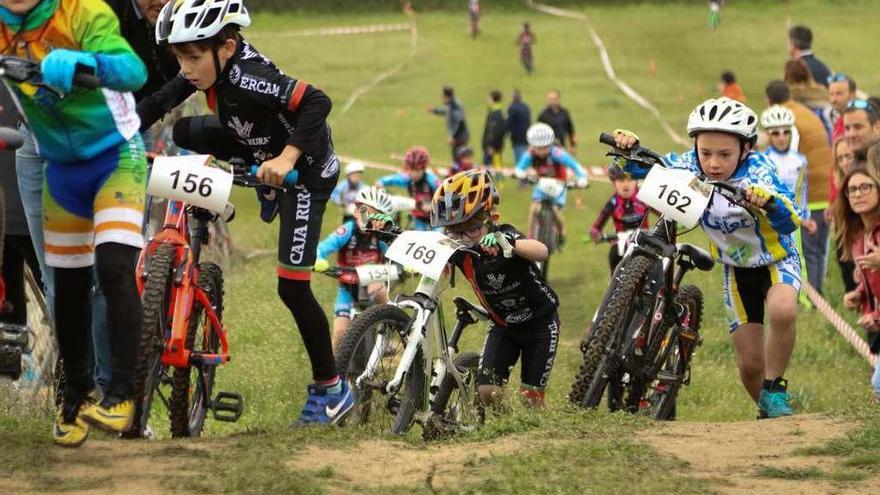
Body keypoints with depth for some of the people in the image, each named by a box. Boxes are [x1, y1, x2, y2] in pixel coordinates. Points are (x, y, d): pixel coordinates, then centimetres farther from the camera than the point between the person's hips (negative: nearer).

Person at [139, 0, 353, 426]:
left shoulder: (247, 77, -34)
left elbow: (317, 103, -42)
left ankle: (332, 390, 2)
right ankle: (269, 193, 15)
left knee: (292, 287, -10)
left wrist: (286, 159, -51)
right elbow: (160, 103, -5)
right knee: (184, 132, 1)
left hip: (305, 170, -9)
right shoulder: (209, 66, -10)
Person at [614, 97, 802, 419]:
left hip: (777, 259, -4)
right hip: (736, 268, 4)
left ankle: (774, 392, -15)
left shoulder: (757, 172, -30)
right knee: (749, 364, 2)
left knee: (782, 311, -36)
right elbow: (643, 167, -10)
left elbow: (789, 223, -42)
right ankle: (766, 413, 31)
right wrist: (629, 148, -32)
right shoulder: (691, 166, -20)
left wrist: (768, 201, -63)